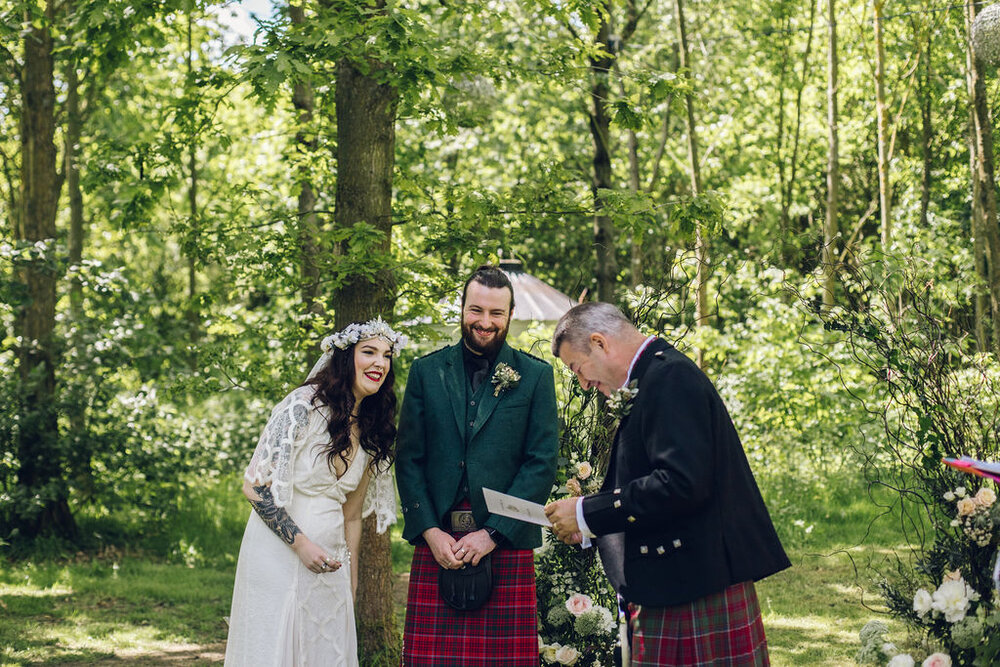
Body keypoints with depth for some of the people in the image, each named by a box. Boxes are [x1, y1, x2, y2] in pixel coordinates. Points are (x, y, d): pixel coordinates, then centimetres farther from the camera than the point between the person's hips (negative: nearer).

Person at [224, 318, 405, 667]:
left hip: (329, 562, 7)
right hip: (279, 555, -7)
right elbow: (255, 485, -15)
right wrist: (301, 543, -19)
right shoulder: (305, 405, -12)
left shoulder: (371, 434, 10)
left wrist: (351, 585, 17)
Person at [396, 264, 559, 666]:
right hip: (436, 543, 1)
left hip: (506, 543, -1)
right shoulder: (427, 372, 10)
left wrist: (492, 534, -8)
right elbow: (409, 460, 7)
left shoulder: (535, 376, 6)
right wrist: (430, 531, -5)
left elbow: (542, 463, 0)